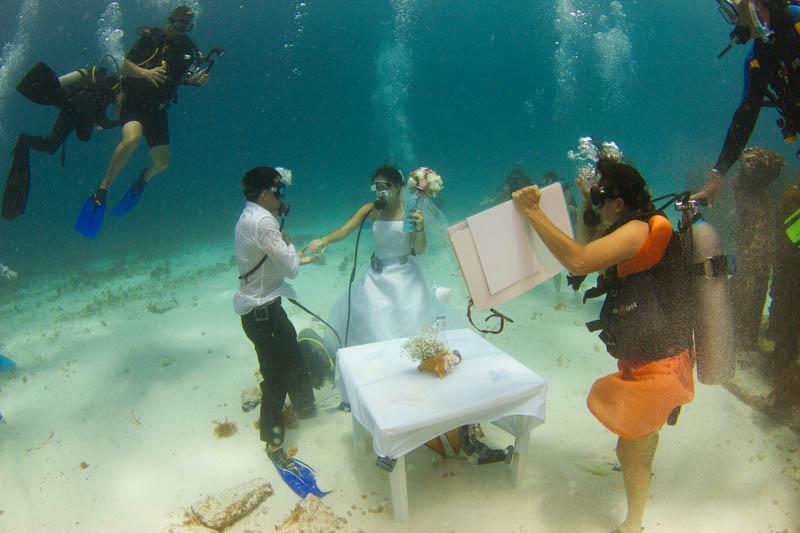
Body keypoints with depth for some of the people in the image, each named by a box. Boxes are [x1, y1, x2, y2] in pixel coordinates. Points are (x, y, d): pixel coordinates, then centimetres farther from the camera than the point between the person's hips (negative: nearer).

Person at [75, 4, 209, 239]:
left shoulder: (189, 48, 5)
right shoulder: (151, 38, -9)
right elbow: (126, 65, -11)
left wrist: (196, 80, -1)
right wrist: (145, 72, -30)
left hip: (157, 107, 5)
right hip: (134, 100, -5)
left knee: (162, 163, 3)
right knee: (132, 138, -35)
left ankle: (143, 179, 41)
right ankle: (102, 189, -21)